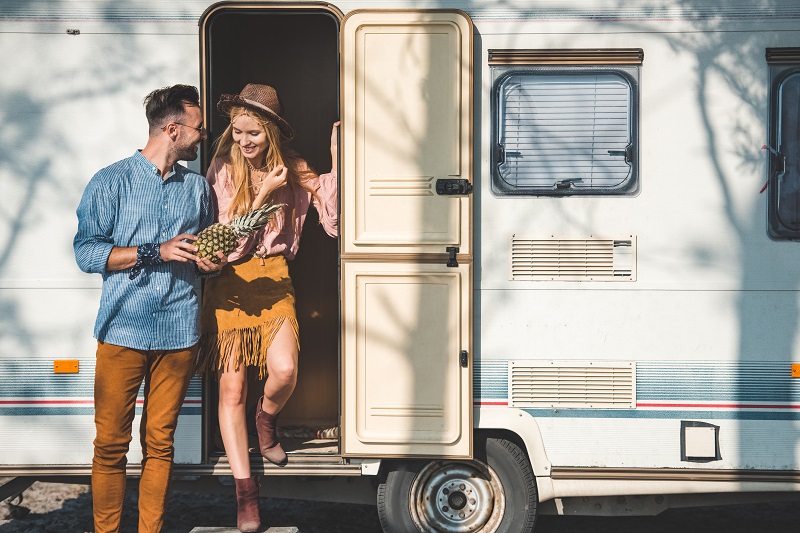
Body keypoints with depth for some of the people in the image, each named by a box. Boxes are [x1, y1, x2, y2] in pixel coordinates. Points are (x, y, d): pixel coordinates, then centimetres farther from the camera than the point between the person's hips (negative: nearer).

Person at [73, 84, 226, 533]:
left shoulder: (197, 187, 17)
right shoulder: (112, 182, 3)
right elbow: (87, 251, -5)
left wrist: (212, 263, 0)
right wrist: (156, 252, -12)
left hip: (179, 332, 3)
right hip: (123, 329, -3)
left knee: (160, 443, 5)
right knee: (111, 443, -2)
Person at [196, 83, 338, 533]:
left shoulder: (292, 169, 3)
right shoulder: (225, 171, -3)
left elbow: (329, 205, -6)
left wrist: (337, 160, -14)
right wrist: (264, 192, -15)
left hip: (273, 278, 1)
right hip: (231, 281, -1)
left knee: (284, 370, -21)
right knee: (232, 386, -1)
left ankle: (267, 419, 18)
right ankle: (246, 491, 9)